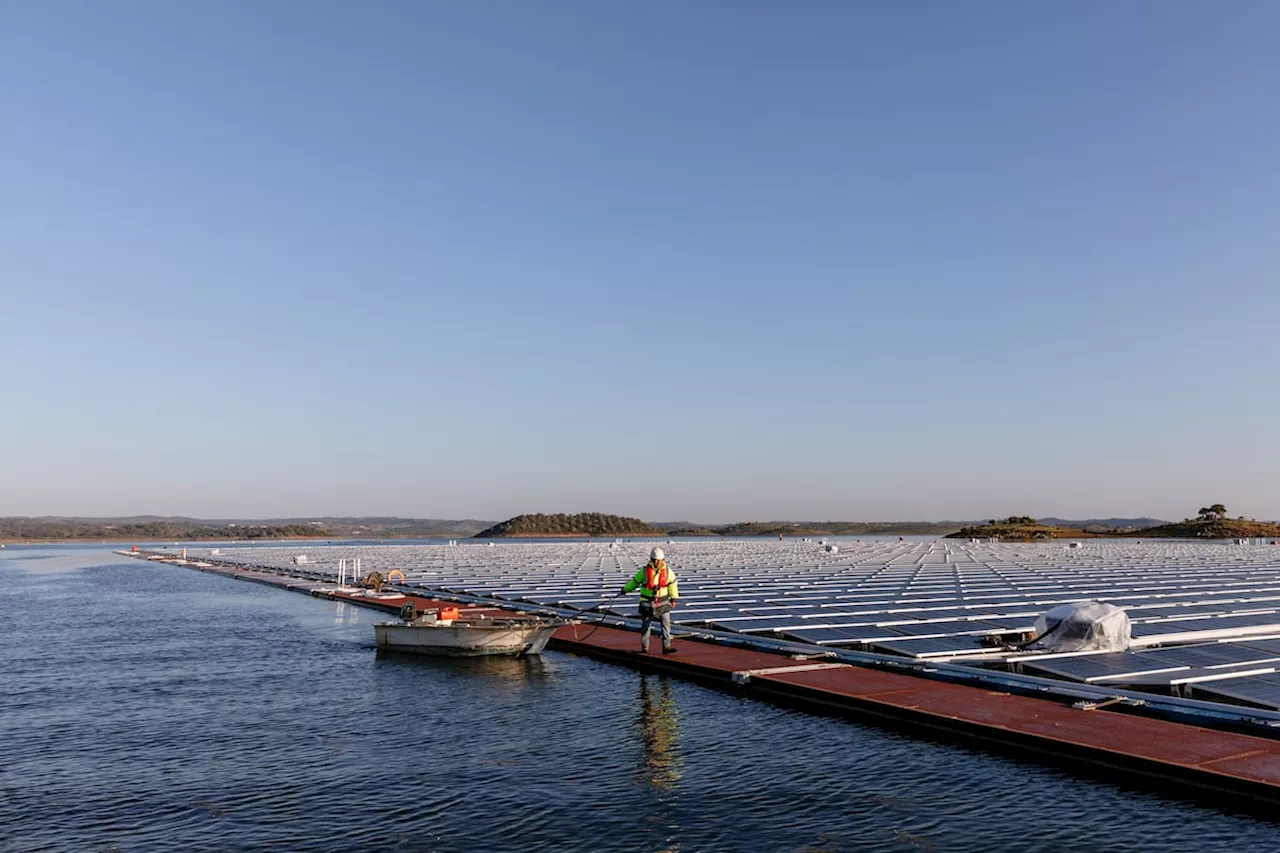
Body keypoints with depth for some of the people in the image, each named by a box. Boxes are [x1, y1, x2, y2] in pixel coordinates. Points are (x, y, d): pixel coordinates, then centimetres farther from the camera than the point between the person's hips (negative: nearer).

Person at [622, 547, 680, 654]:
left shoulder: (667, 571, -4)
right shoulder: (645, 570, -7)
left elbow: (672, 584, 8)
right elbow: (635, 581, 6)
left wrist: (673, 599, 9)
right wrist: (624, 590, 13)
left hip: (662, 602, 1)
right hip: (647, 602, -1)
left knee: (666, 623, -7)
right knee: (646, 625, 6)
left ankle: (666, 647, -6)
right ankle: (644, 647, 18)